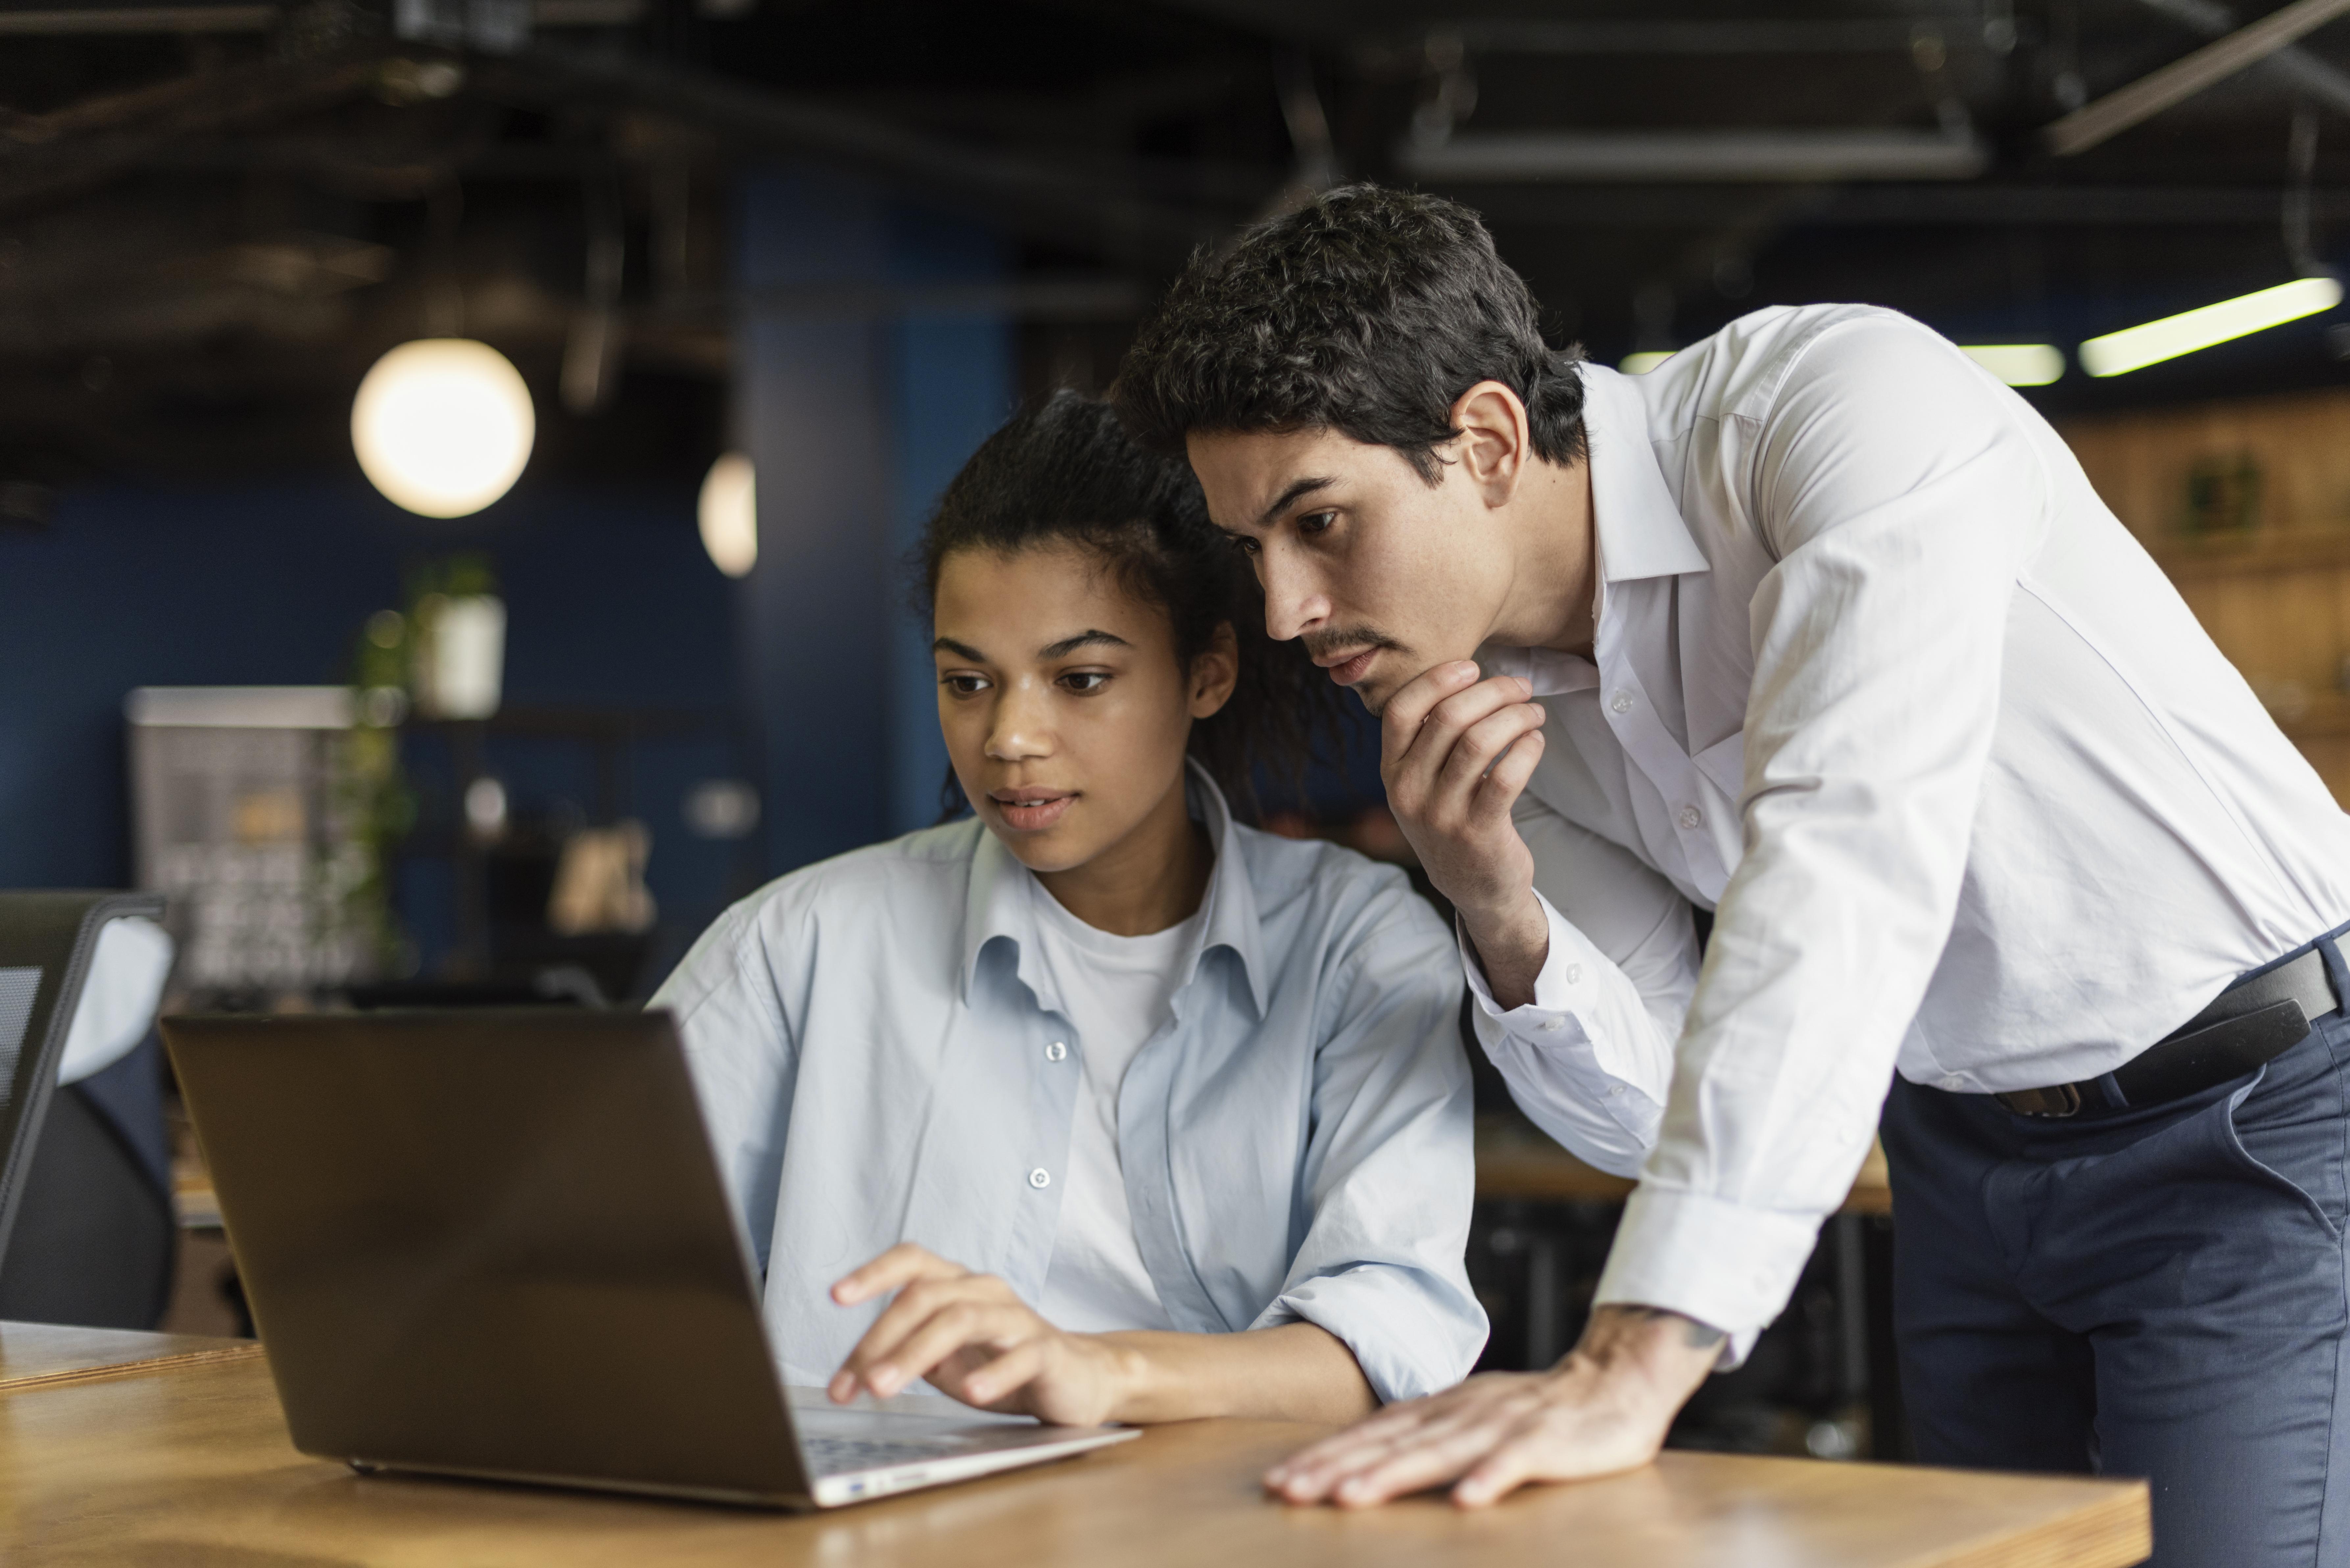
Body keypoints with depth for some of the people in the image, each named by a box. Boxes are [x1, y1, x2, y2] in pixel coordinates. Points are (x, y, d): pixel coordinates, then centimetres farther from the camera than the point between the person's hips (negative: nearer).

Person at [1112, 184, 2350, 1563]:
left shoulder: (1846, 398, -26)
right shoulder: (1488, 695, -4)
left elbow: (1852, 855, -40)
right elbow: (1652, 1111, 0)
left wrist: (1638, 1364, -46)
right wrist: (1499, 913, -23)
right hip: (1971, 1153, 6)